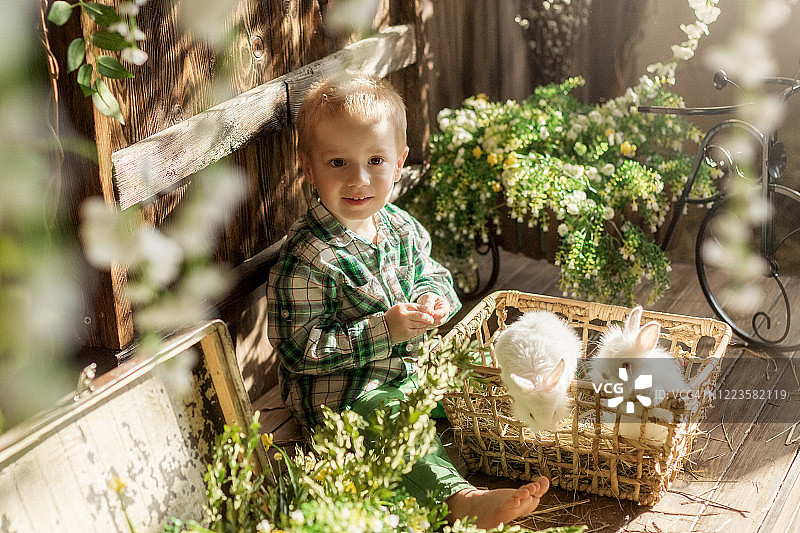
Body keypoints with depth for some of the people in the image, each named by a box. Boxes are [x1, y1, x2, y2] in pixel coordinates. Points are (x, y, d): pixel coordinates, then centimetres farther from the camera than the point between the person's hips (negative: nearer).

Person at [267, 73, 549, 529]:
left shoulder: (401, 226, 1)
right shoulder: (307, 258, -21)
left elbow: (431, 273, 18)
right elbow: (299, 351, -22)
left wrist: (433, 297, -9)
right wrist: (383, 331, -27)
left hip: (410, 369, 8)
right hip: (343, 395, -8)